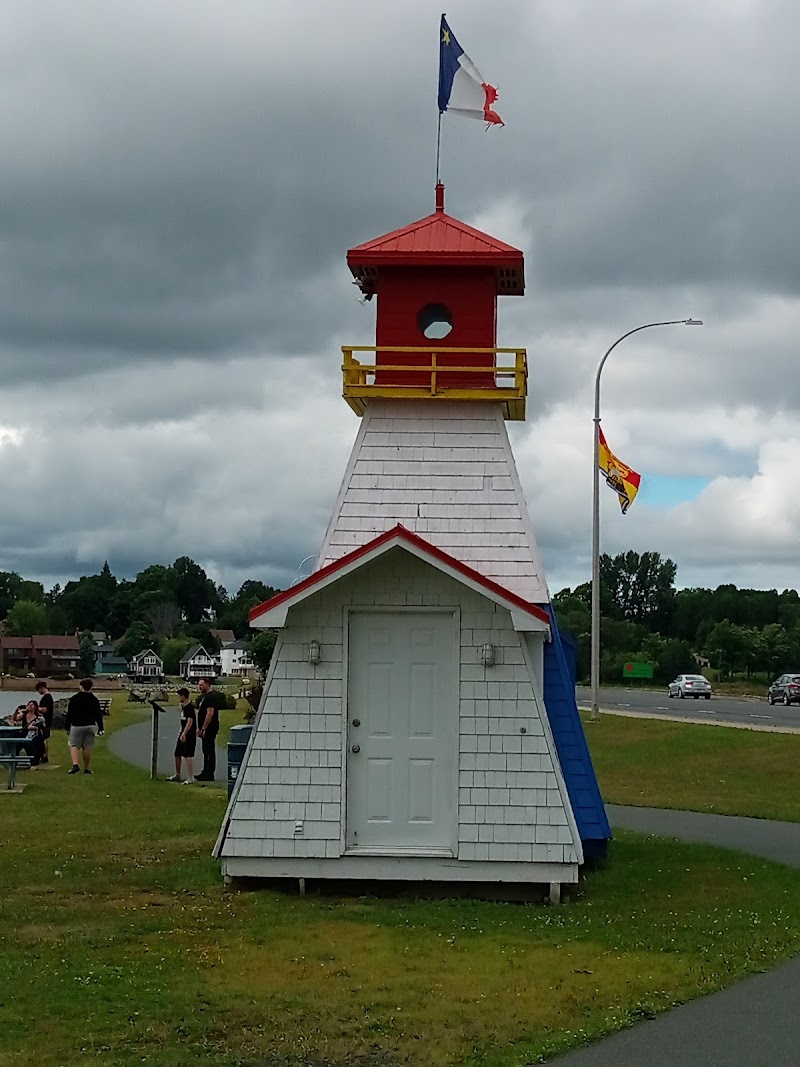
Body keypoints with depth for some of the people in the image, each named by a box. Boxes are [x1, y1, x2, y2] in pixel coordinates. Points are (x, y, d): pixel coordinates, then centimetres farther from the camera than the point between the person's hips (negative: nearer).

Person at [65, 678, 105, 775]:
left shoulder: (74, 699, -4)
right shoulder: (94, 700, 3)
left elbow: (69, 714, -1)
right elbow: (98, 715, 7)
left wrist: (67, 726, 6)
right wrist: (100, 728, 13)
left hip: (77, 726, -2)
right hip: (90, 726, 2)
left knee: (74, 745, 3)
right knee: (87, 748, 6)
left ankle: (75, 764, -18)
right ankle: (86, 769, 8)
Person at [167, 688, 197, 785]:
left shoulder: (190, 707, -18)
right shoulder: (183, 706, 12)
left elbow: (190, 722, -26)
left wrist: (183, 734, -32)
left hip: (189, 735, -10)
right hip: (183, 734, 10)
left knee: (189, 756, -8)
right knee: (177, 754, 17)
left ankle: (191, 778, -4)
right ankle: (177, 775, 31)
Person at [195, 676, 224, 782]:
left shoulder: (211, 697, -17)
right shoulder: (204, 696, 17)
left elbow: (210, 713, -24)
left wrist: (203, 729, -24)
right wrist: (200, 728, 21)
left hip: (209, 728, -11)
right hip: (205, 729, 11)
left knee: (210, 751, -7)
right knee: (206, 751, 15)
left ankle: (209, 775, -6)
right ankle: (205, 773, 23)